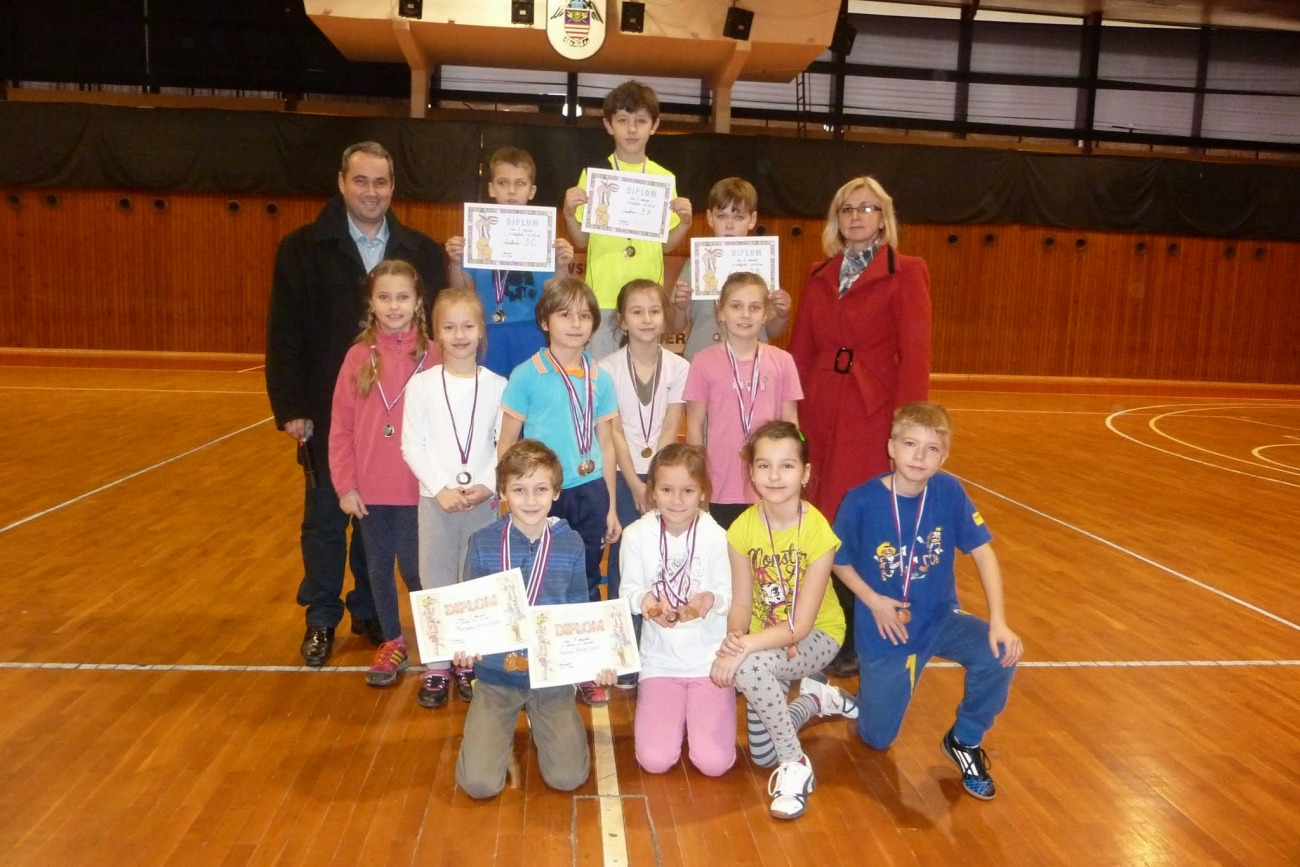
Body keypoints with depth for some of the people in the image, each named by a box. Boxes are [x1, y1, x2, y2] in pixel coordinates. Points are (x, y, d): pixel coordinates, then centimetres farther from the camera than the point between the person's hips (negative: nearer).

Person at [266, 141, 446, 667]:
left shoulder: (422, 251, 4)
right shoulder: (304, 248, -2)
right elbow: (285, 335, -5)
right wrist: (290, 409, -11)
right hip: (329, 411, -1)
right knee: (325, 516, 10)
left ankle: (370, 612, 29)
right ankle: (321, 619, 26)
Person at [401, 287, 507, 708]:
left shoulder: (497, 386, 0)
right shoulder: (421, 384, -1)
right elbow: (412, 447, -3)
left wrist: (487, 486, -14)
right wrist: (440, 488, -12)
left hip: (484, 500, 0)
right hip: (435, 498, 0)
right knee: (436, 582, 6)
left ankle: (471, 664, 21)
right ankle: (436, 668, 18)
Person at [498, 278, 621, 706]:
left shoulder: (600, 378, 5)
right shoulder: (527, 375, -5)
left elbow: (605, 445, 9)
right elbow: (506, 444, -2)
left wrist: (610, 506, 10)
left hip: (589, 493, 3)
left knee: (587, 581, 12)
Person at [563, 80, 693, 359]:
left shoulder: (664, 178, 5)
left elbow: (666, 243, 9)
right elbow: (581, 239, 2)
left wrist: (685, 222, -9)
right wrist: (569, 213, -16)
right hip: (603, 293, -2)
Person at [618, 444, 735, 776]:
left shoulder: (716, 537, -12)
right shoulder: (636, 535, -10)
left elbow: (729, 596, -7)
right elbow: (629, 591, -3)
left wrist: (710, 600, -30)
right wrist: (645, 601, -25)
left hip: (710, 659, -1)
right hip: (660, 659, 1)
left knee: (713, 763, -9)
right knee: (654, 761, -9)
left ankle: (696, 710, 24)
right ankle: (677, 712, 24)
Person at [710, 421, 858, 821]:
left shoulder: (818, 532, -26)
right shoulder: (742, 528, -15)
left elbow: (799, 625, -27)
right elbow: (741, 603, -10)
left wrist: (745, 646, -40)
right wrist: (732, 639, -32)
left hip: (817, 636, -4)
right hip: (766, 641, 5)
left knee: (750, 667, -36)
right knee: (761, 755, 7)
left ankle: (796, 765, -13)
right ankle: (817, 697, 34)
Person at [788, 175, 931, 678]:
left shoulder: (905, 273, -3)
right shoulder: (820, 277, 13)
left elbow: (915, 354, -9)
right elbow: (800, 352, 12)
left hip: (874, 414, -5)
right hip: (820, 413, 5)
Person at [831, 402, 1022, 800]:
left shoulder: (949, 492, -14)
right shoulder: (862, 501, -20)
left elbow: (983, 553, -11)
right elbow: (839, 562, -6)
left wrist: (998, 622, -21)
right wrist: (873, 601, -18)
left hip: (941, 618, 2)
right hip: (886, 629, -2)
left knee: (1000, 655, -27)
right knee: (876, 738, 4)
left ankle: (965, 741, 2)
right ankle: (866, 692, 41)